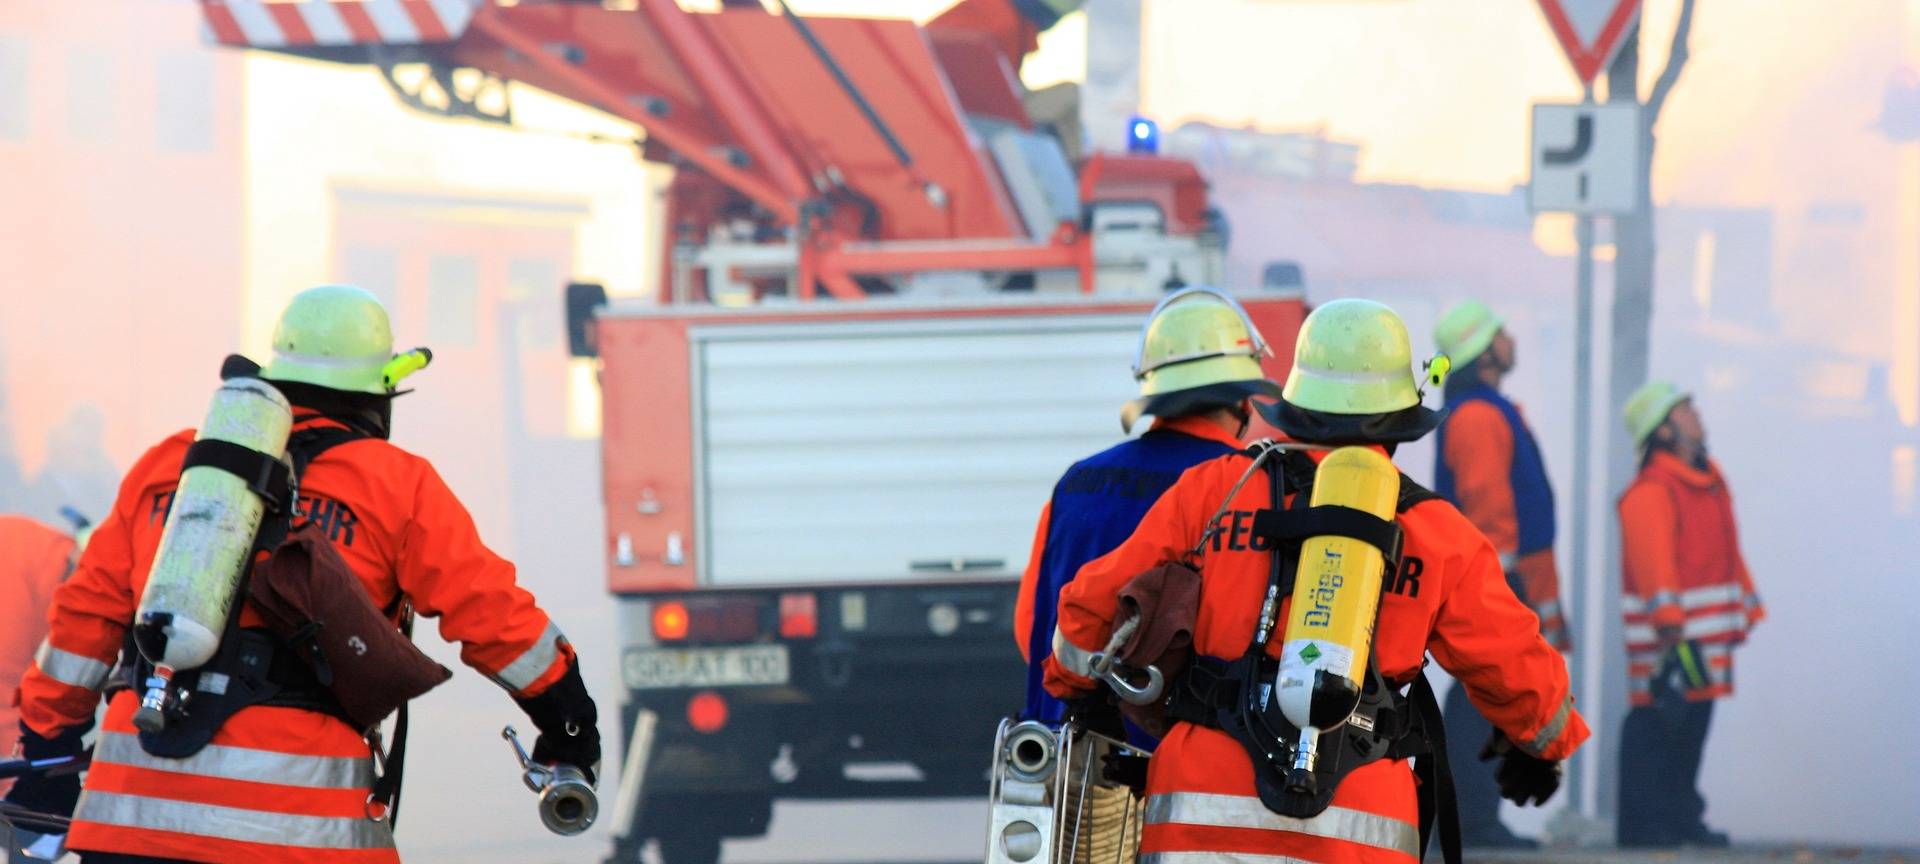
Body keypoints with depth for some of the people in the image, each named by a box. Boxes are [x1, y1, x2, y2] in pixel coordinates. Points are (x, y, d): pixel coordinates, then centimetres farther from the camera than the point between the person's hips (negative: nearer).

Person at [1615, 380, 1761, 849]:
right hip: (1668, 632, -9)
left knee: (1694, 720, 12)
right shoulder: (1650, 492, -13)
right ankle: (1643, 823, -6)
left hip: (1708, 631, 9)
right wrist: (1668, 624, -28)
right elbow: (1652, 559, -22)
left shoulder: (1711, 481, 17)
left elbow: (1727, 552, 25)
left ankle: (1681, 818, 20)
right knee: (1659, 719, -9)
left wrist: (1747, 607, 25)